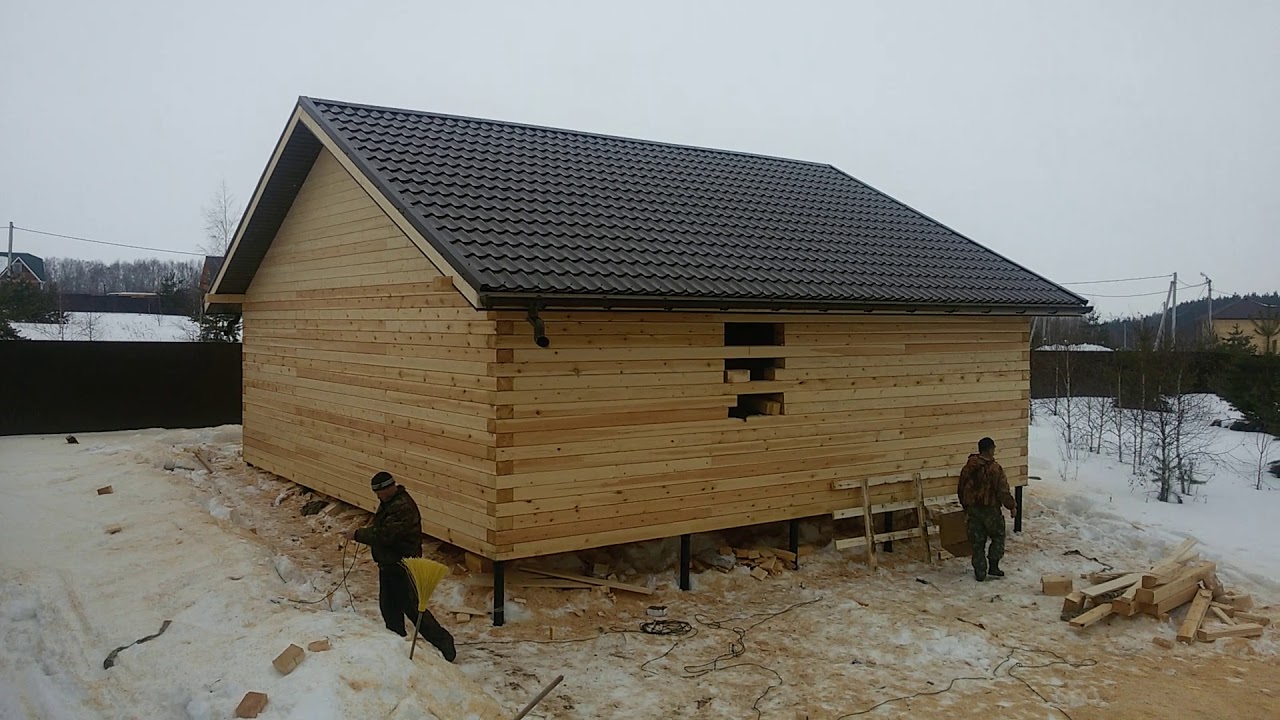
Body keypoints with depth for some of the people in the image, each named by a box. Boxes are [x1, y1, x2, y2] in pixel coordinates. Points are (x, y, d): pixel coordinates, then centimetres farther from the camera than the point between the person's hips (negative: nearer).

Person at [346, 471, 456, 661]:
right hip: (388, 563, 11)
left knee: (411, 606, -7)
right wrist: (363, 533, 6)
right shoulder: (388, 502, 9)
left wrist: (357, 535, -18)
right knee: (388, 606, 16)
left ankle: (443, 642, 1)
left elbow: (383, 535, -29)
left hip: (402, 565, -10)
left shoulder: (402, 508, -25)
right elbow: (380, 526, 23)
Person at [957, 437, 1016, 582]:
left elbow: (961, 490, 10)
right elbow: (1003, 491, -13)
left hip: (973, 510, 4)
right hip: (990, 509, -4)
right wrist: (1011, 506, 2)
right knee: (998, 537, 16)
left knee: (977, 541, 10)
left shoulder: (968, 468, 1)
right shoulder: (995, 468, -16)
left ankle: (980, 572, 10)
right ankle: (993, 566, 9)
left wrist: (966, 507, 23)